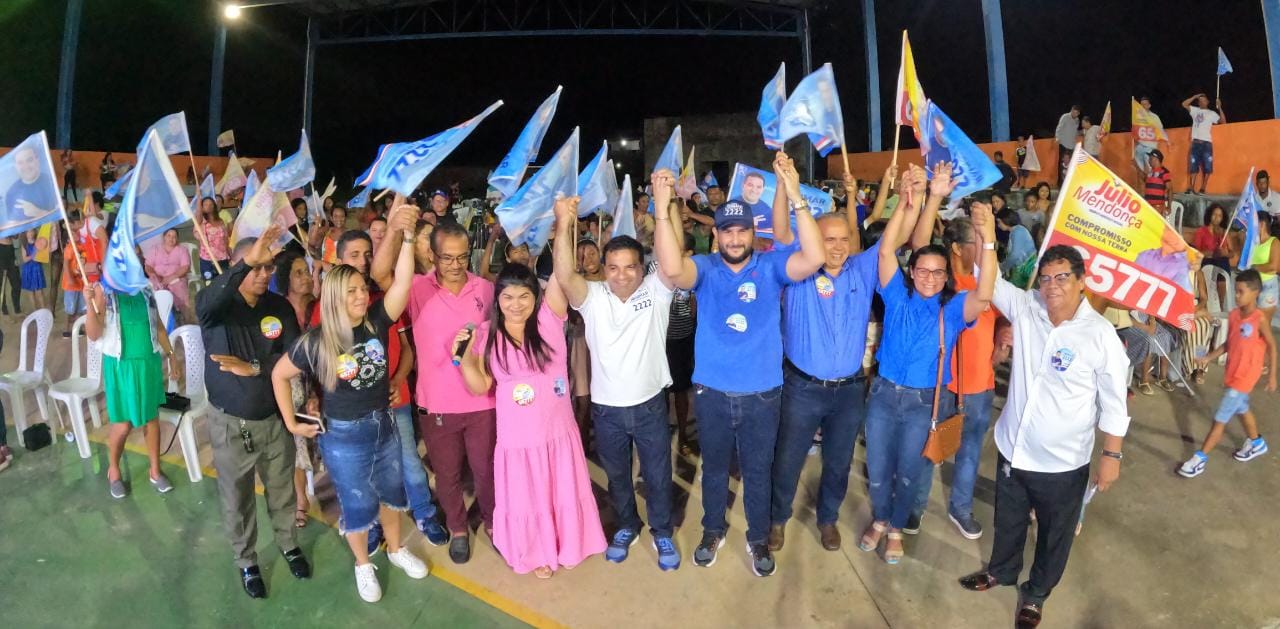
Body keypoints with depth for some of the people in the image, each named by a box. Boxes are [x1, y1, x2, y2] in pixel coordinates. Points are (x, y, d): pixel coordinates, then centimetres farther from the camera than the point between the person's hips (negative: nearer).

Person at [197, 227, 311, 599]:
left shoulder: (280, 307, -7)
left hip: (274, 419, 2)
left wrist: (254, 367, -25)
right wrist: (248, 261, -52)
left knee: (282, 490, 21)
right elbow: (210, 299, -41)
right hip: (229, 423, -2)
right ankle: (246, 561, 38)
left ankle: (288, 544, 45)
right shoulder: (214, 306, -14)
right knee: (237, 499, 17)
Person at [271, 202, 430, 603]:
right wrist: (292, 423, -1)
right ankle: (363, 565, 37)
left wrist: (407, 234, -36)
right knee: (358, 504, 12)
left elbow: (402, 281, -26)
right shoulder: (316, 341, -17)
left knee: (391, 492, 21)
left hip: (384, 424, 3)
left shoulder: (377, 322, -12)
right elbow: (279, 375, -3)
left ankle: (396, 549, 45)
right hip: (344, 435, -3)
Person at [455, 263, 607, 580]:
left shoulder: (550, 318, -8)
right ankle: (538, 553, 41)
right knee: (527, 497, 16)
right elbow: (480, 386, -3)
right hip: (518, 436, 0)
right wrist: (464, 355, -18)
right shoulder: (487, 334, -6)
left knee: (563, 492, 18)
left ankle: (567, 547, 44)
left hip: (557, 430, 1)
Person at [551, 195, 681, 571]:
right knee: (616, 475, 21)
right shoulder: (592, 297, -8)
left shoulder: (656, 291, -10)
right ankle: (627, 527, 45)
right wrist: (564, 225, -39)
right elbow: (564, 276, -27)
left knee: (658, 475, 15)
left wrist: (663, 209, -39)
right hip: (607, 408, 1)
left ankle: (662, 533, 38)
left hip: (649, 404, -1)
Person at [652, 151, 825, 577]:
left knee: (758, 470, 17)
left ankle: (758, 538, 38)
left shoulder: (771, 266, -6)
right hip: (712, 392, 1)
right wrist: (663, 208, -39)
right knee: (714, 467, 20)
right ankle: (712, 531, 42)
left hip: (762, 393, 0)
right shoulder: (705, 268, -6)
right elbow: (671, 269, -28)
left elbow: (813, 258, -25)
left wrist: (795, 197, -33)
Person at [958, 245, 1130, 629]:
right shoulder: (1026, 309, -7)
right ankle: (1002, 571, 52)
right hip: (1012, 448, 4)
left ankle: (1036, 592, 44)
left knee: (1054, 534, 19)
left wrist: (1112, 456, -10)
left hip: (1063, 462, -3)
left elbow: (1113, 403, -11)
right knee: (1008, 520, 26)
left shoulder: (1101, 335, -17)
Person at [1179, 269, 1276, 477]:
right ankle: (1257, 443, 51)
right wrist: (1209, 358, 0)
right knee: (1242, 409, 27)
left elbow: (1272, 347, -10)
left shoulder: (1260, 319, -19)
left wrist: (1272, 376, -8)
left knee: (1220, 419, -5)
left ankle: (1200, 458, 1)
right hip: (1232, 373, 7)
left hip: (1245, 376, -7)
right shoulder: (1233, 315, -1)